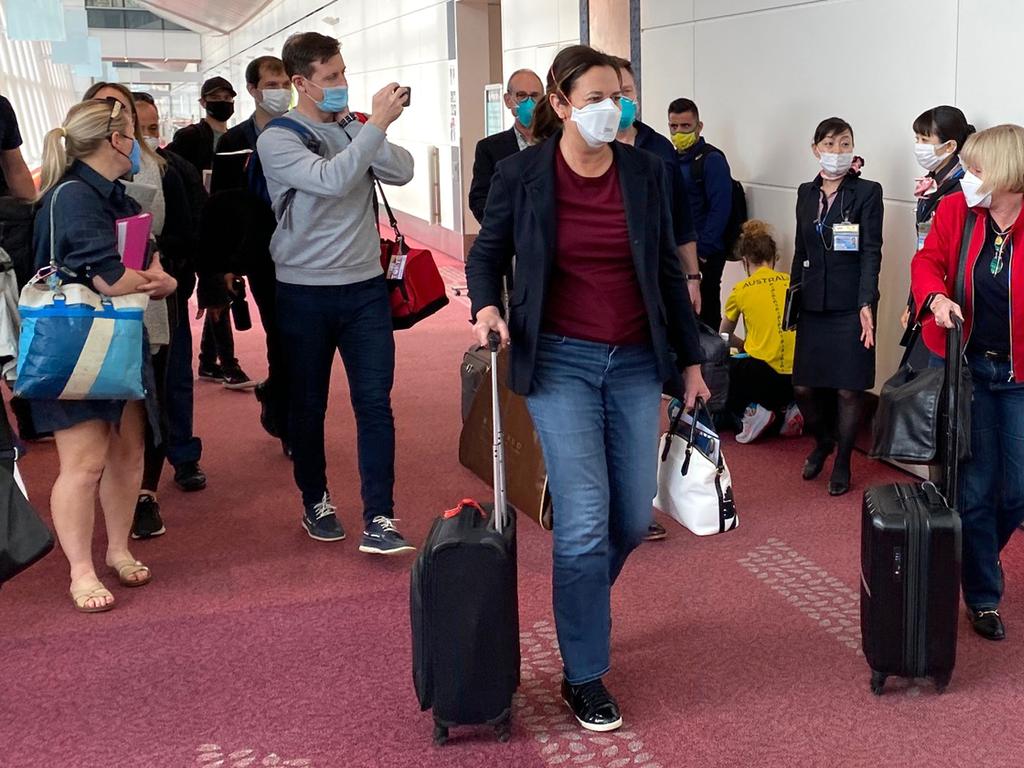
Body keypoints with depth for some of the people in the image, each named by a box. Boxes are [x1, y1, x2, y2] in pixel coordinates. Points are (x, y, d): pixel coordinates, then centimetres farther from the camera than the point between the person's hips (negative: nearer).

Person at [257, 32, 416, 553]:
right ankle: (315, 502, 29)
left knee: (375, 403, -3)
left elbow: (402, 172, -7)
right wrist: (377, 125, -26)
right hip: (304, 293, -3)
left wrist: (371, 127, -17)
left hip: (365, 286, 3)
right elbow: (331, 179, -25)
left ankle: (378, 519, 1)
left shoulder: (355, 129, 6)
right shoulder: (277, 140, -8)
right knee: (308, 405, 11)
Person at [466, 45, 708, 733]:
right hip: (561, 362, -3)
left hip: (636, 363, 3)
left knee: (634, 521, 8)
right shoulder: (521, 174, -5)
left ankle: (582, 608, 39)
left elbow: (668, 271, 8)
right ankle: (584, 676, 9)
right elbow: (487, 255, 8)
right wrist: (487, 308, -13)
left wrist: (690, 360, 9)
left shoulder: (645, 170, 1)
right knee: (586, 523, -8)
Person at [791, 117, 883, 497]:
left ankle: (842, 462, 19)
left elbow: (871, 251, -10)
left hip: (850, 305, -4)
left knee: (848, 389, 1)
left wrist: (866, 304, -18)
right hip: (813, 304, 4)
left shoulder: (867, 192, -4)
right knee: (804, 387, 5)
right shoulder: (806, 192, 10)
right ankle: (823, 440, 34)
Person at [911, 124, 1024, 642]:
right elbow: (927, 262, 1)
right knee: (976, 486, 6)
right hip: (967, 366, 1)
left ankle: (974, 556, 36)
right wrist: (936, 297, -20)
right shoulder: (956, 209, -5)